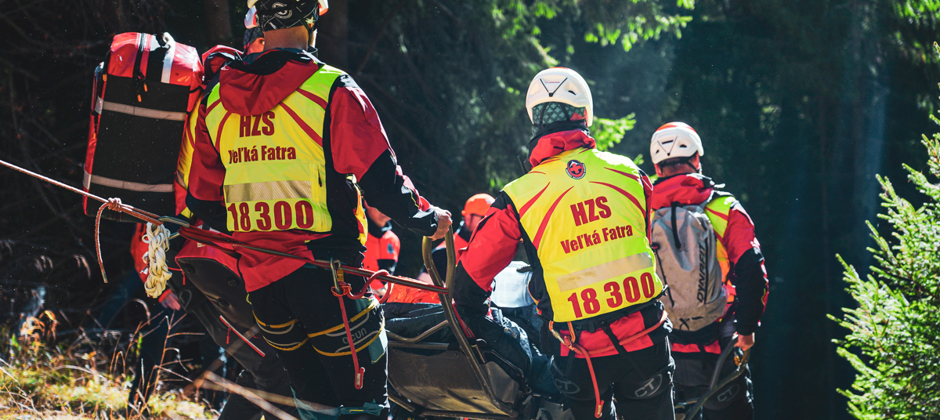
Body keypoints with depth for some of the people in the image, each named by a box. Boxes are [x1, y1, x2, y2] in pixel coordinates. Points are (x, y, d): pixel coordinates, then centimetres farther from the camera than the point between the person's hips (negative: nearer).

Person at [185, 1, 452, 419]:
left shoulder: (215, 98, 8)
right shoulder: (331, 91, -10)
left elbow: (202, 202, 15)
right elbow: (380, 181, -11)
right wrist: (428, 218, 7)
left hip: (258, 280, 6)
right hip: (325, 274, -6)